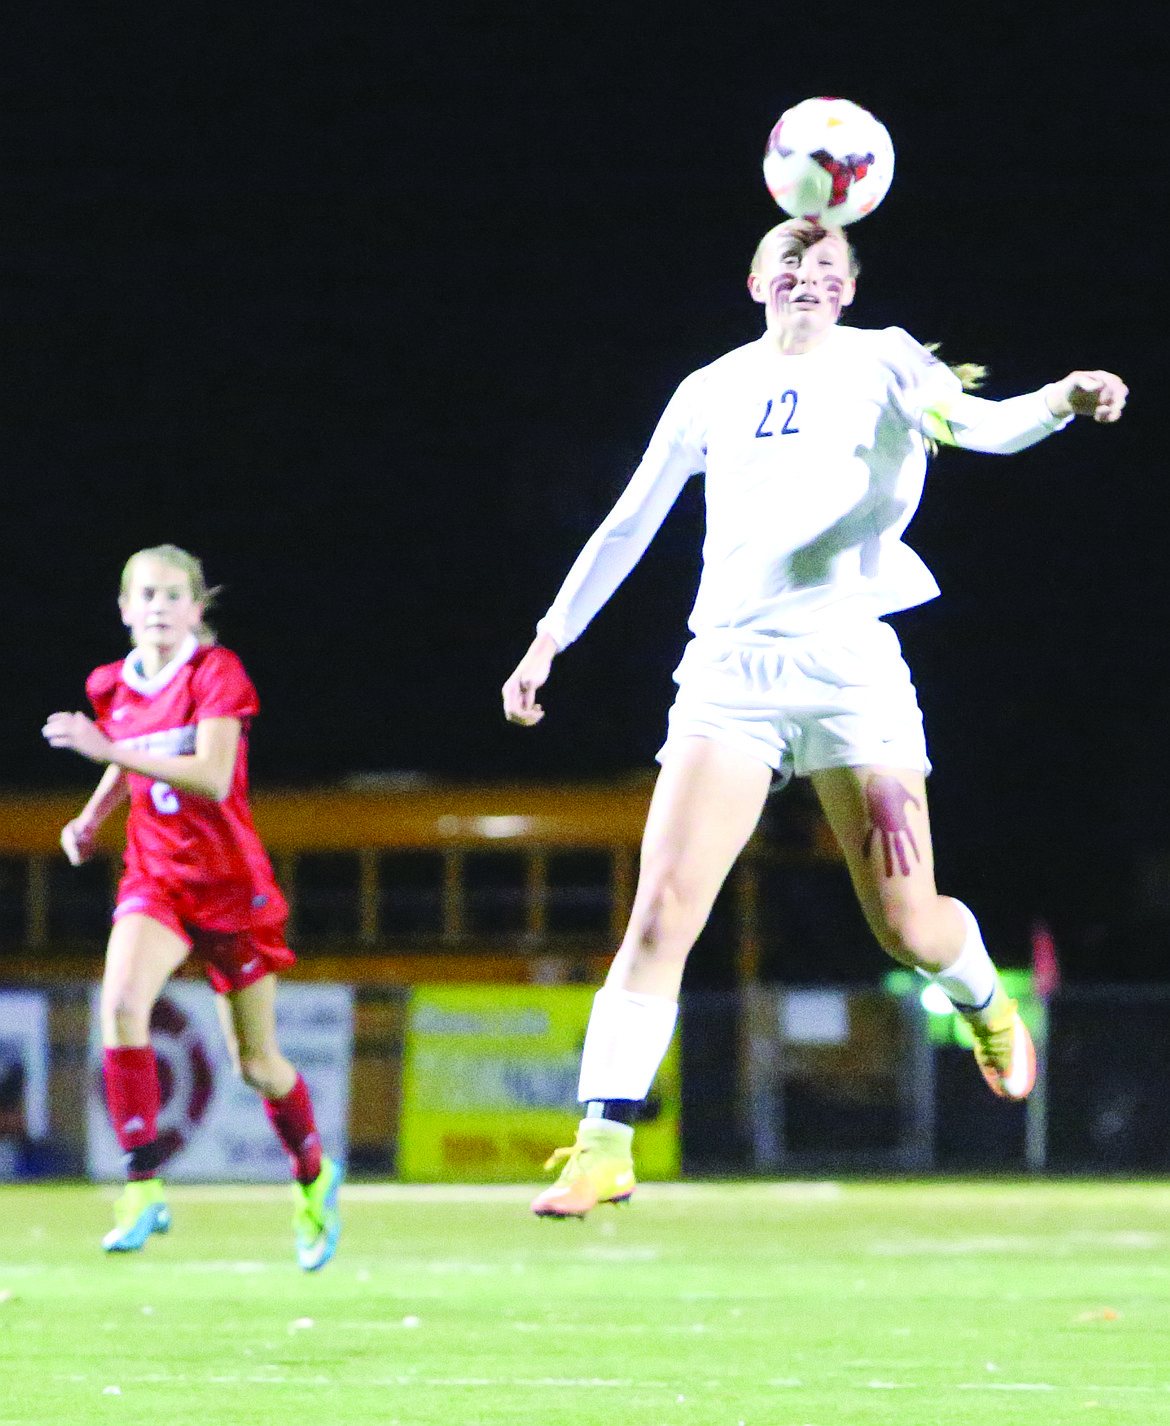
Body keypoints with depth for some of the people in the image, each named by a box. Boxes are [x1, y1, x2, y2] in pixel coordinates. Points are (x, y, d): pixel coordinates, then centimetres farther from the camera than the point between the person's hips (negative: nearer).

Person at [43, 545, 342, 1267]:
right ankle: (143, 1187, -25)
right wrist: (91, 816, 12)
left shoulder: (216, 672, -12)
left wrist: (110, 748, -32)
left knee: (256, 1061, 6)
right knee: (121, 1002, -27)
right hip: (155, 877, 3)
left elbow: (212, 777, -27)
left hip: (231, 881, -3)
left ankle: (316, 1178, 35)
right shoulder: (115, 686, 4)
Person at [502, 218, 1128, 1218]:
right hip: (732, 666, 1)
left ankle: (986, 1003, 37)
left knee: (907, 926, 0)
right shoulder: (711, 393, 12)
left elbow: (980, 423, -13)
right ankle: (604, 1146, -10)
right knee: (662, 908, -13)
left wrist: (1062, 401, -34)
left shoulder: (881, 364, 5)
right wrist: (550, 640, 22)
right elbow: (628, 525, 22)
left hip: (851, 660, -1)